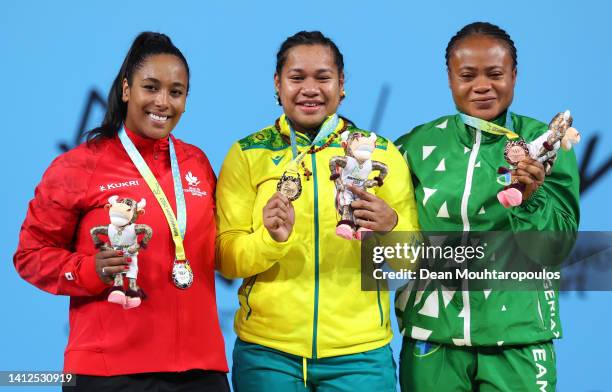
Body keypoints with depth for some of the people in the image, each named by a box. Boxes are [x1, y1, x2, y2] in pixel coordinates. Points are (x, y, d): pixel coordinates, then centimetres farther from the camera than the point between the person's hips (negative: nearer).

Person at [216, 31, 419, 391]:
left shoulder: (382, 153, 3)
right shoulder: (247, 155, 1)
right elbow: (226, 259, -2)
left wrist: (390, 228, -18)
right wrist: (270, 238, -20)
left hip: (360, 351, 0)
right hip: (266, 350, 0)